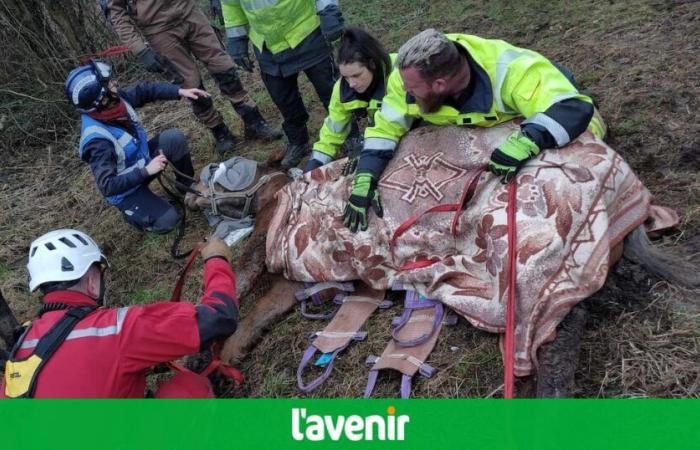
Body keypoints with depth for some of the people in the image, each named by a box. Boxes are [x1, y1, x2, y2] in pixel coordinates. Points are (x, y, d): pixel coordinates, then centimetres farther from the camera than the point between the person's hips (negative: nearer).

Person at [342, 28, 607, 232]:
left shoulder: (511, 71, -45)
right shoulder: (409, 75, -31)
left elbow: (576, 108, -51)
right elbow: (384, 128, -23)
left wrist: (525, 143, -66)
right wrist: (364, 180, -35)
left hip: (523, 122, -3)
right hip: (473, 131, 4)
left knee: (588, 126, -19)